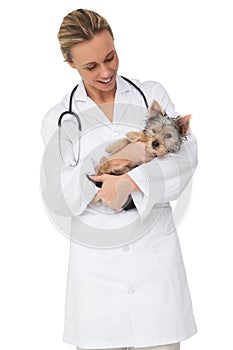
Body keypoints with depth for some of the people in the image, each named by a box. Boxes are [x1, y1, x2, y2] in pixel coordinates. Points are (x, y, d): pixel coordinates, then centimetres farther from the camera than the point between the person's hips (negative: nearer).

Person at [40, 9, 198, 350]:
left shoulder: (152, 94, 7)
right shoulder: (58, 118, 4)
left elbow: (187, 154, -4)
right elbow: (57, 199, -4)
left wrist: (131, 181, -19)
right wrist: (119, 157, -16)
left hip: (154, 248, 1)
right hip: (95, 258, 0)